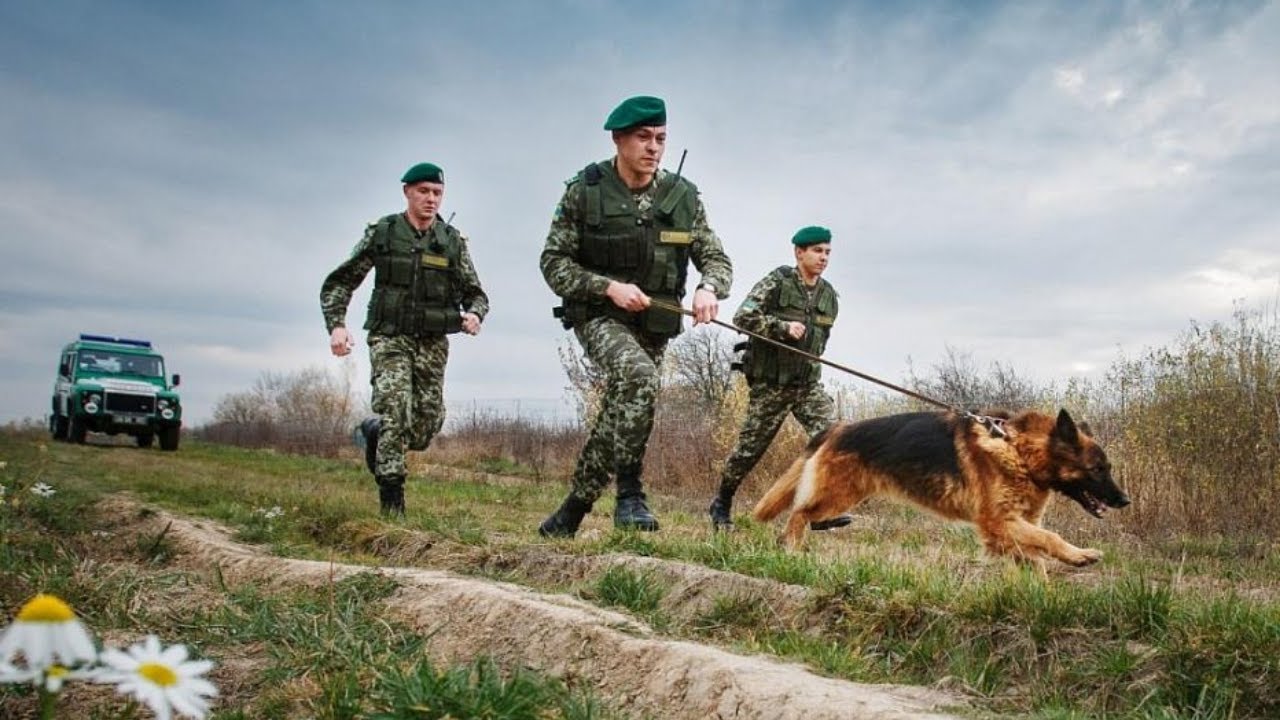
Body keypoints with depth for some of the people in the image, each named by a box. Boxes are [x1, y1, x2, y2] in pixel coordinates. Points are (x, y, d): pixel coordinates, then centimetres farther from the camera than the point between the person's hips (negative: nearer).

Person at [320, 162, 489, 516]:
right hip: (390, 338, -3)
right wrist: (336, 325, -12)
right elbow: (338, 283, 3)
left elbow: (475, 293, 8)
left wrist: (474, 314, -16)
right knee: (396, 411, -20)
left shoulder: (453, 241, 5)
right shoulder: (381, 232, 0)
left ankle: (375, 432, 36)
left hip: (432, 343, 3)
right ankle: (391, 505, -12)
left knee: (426, 426, 4)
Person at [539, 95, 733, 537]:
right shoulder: (585, 191, -6)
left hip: (654, 327, 4)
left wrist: (709, 288, -20)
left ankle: (572, 512, 24)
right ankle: (629, 493, -21)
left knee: (618, 414, 7)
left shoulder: (683, 196, 1)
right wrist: (609, 287, -20)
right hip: (599, 317, -4)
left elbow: (716, 258, 4)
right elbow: (553, 262, -5)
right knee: (639, 376, -32)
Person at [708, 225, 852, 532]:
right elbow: (742, 317, -19)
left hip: (808, 384, 5)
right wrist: (782, 327, -26)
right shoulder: (776, 283, -9)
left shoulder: (830, 296, 9)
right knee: (751, 447, 5)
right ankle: (721, 505, 25)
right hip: (769, 383, -5)